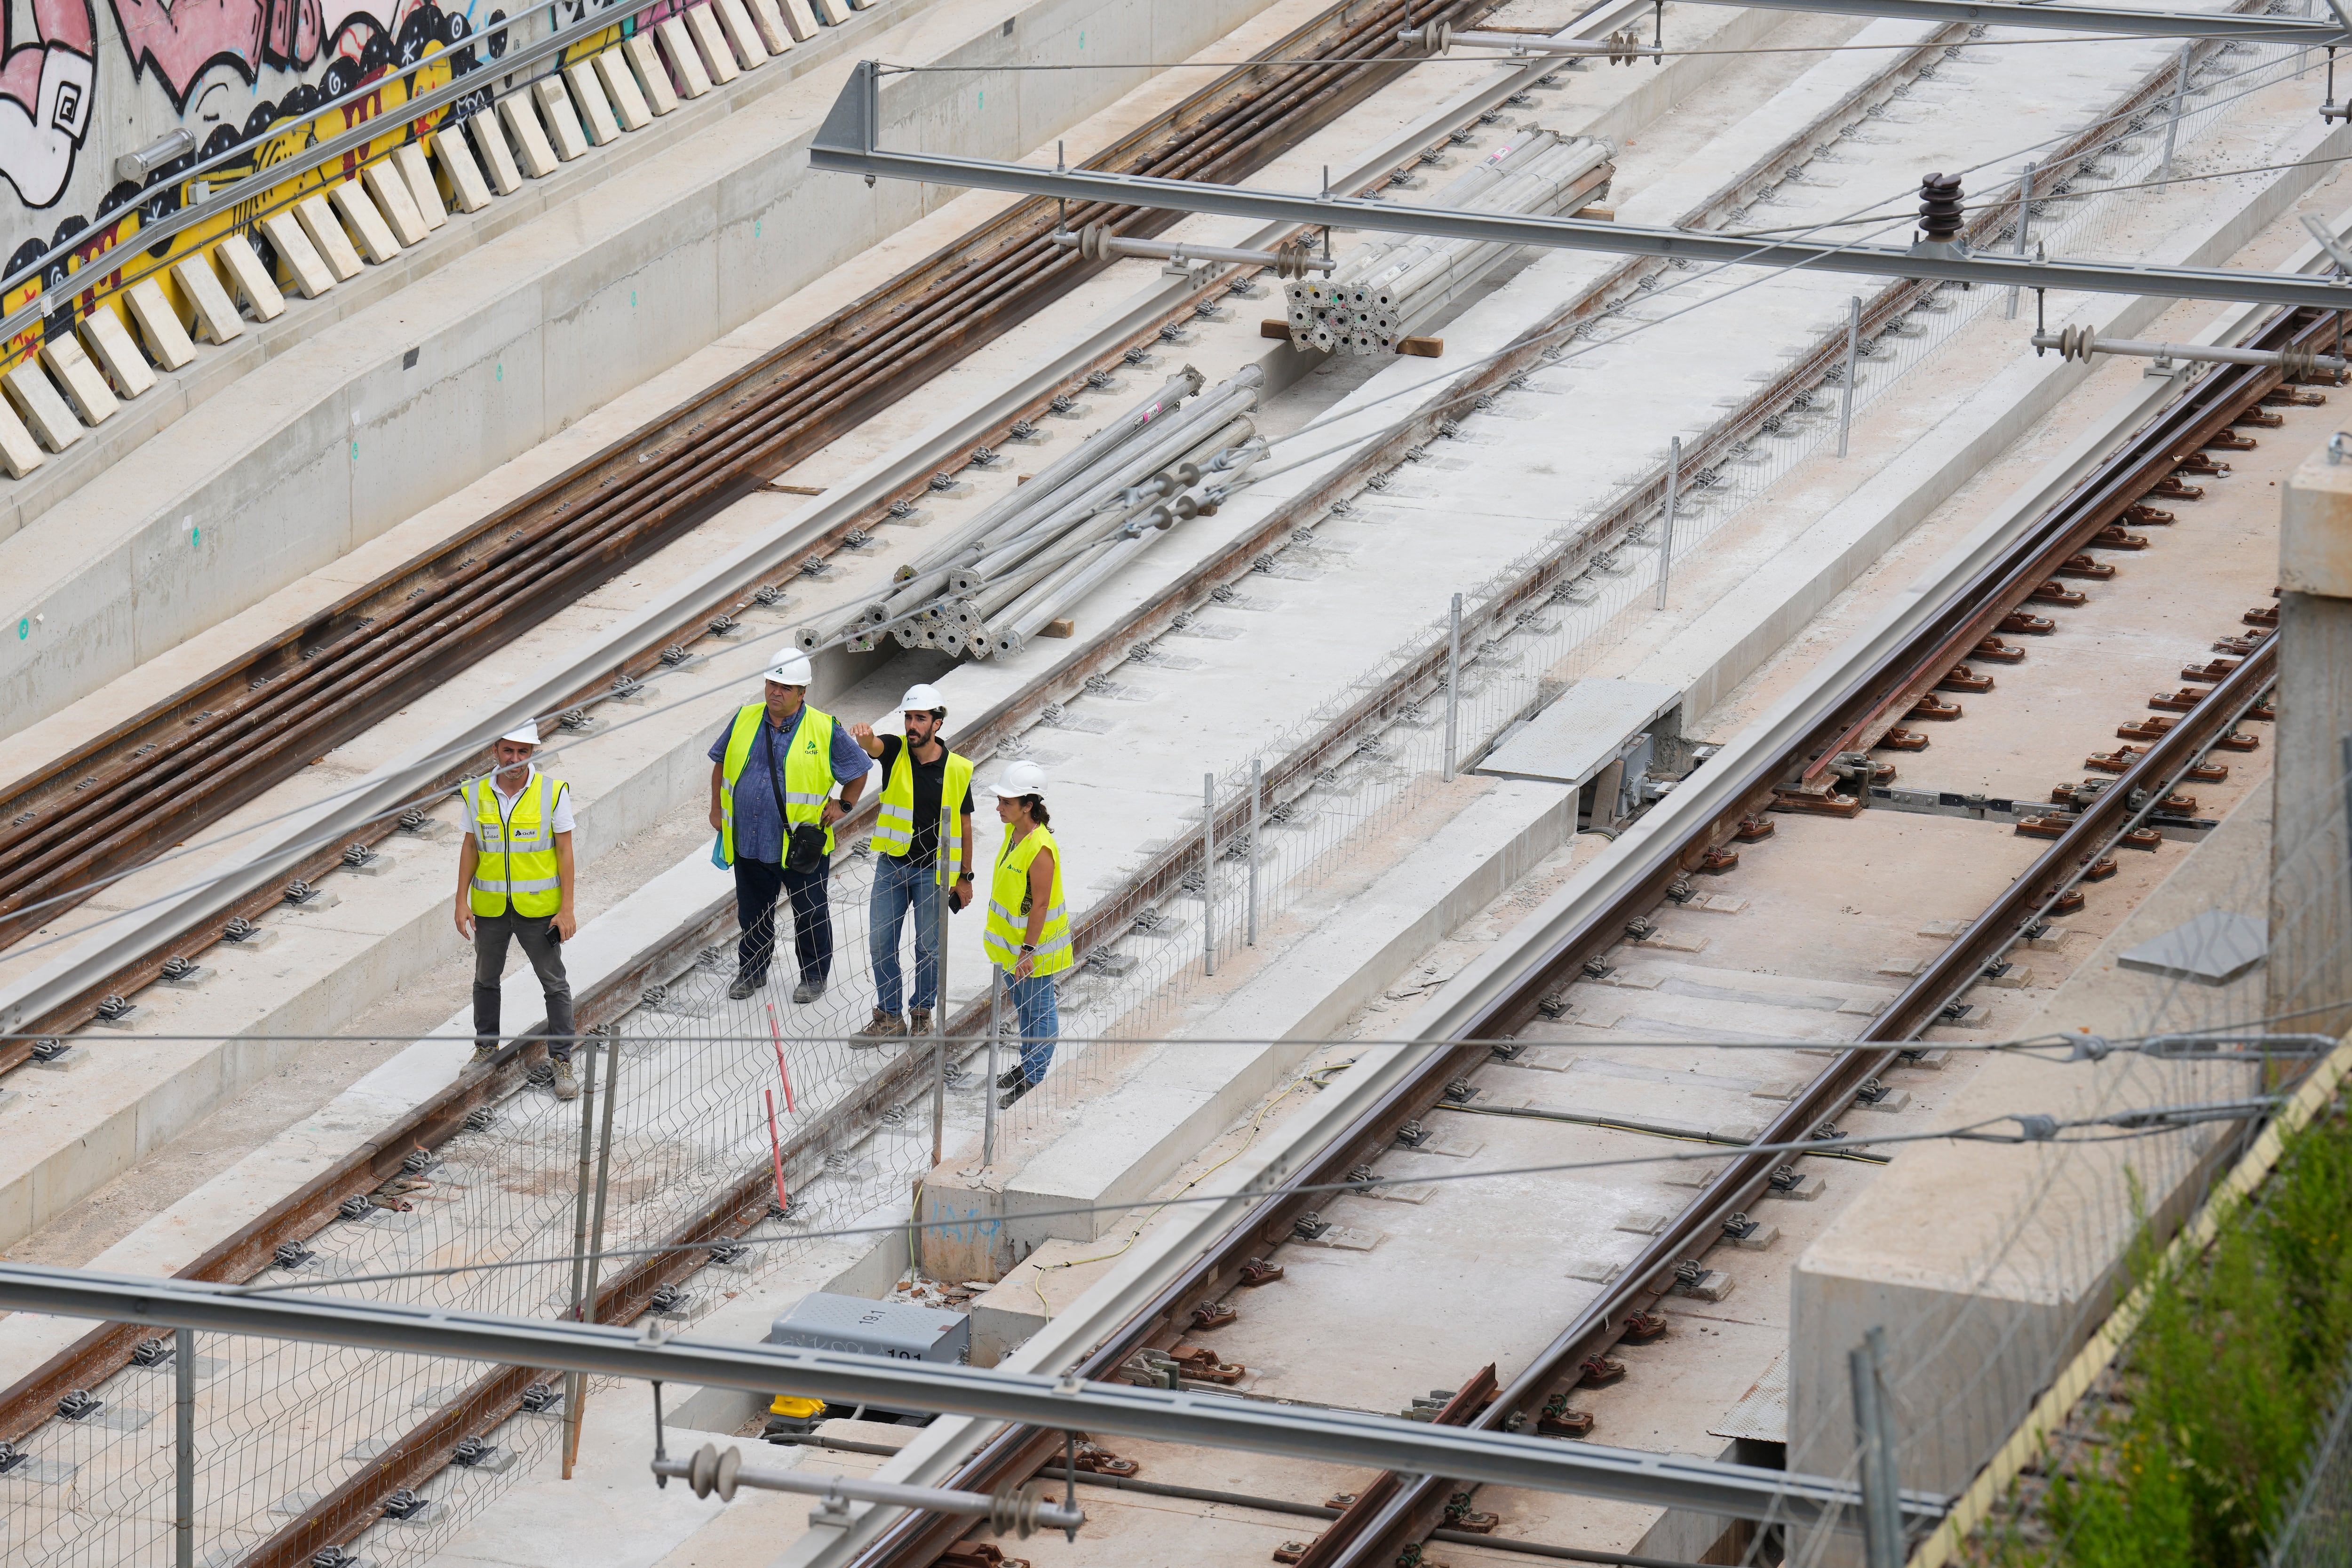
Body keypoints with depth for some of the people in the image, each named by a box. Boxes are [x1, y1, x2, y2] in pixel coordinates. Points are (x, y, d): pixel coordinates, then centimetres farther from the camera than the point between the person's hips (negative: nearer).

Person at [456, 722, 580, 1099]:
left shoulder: (553, 792, -9)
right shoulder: (477, 794, -2)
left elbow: (565, 851, -6)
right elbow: (471, 848, 6)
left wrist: (567, 909, -9)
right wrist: (462, 902, 1)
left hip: (539, 908, -3)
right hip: (489, 908, 3)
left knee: (554, 983, 1)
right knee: (486, 978, 16)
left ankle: (562, 1060, 8)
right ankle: (486, 1046, 33)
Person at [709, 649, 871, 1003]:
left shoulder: (825, 731, -8)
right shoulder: (745, 720, 2)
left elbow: (858, 770, 5)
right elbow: (721, 762, 17)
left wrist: (844, 806, -3)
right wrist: (717, 810, 13)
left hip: (802, 849, -3)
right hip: (749, 842, 3)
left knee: (811, 915, 10)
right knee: (752, 914, 16)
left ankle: (813, 977, 26)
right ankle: (751, 971, 34)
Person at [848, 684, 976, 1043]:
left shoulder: (957, 769, -7)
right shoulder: (895, 751, -5)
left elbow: (964, 824, 1)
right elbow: (872, 745, -29)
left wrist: (965, 877, 5)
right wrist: (863, 735, -55)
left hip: (934, 871, -2)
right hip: (892, 865, 2)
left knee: (929, 946, 7)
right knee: (880, 943, 5)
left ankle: (922, 1011, 26)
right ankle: (889, 1016, 19)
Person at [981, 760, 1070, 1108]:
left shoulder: (1040, 850, -29)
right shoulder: (1014, 832, 0)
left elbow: (1041, 904, -25)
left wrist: (1028, 950, -22)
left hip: (1035, 948, -9)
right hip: (1011, 942, 9)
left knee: (1037, 1012, 6)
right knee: (1023, 1005, 24)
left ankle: (1034, 1082, 17)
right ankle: (1027, 1067, 41)